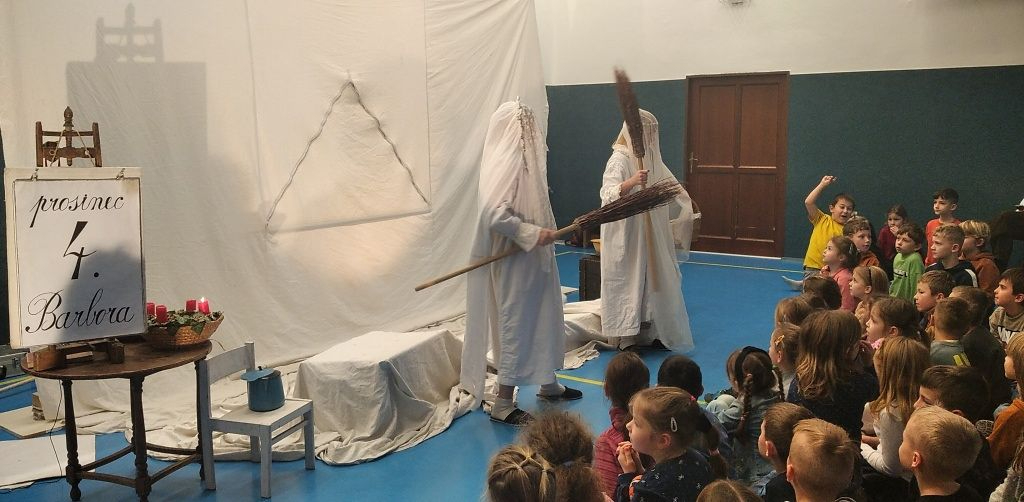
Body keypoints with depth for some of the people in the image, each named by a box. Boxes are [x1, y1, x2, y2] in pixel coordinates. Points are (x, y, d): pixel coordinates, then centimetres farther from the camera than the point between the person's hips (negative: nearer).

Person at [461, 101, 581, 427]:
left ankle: (547, 383, 38)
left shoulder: (521, 160, 8)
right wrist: (533, 234, -24)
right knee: (516, 324, -1)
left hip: (534, 258, 10)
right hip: (515, 262, -10)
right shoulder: (505, 163, -20)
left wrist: (542, 233, 16)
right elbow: (496, 215, -29)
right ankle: (503, 404, 10)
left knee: (544, 319, 20)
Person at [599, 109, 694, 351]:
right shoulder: (619, 160, -16)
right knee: (629, 284, -5)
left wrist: (686, 203, 35)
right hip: (626, 237, -8)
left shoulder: (650, 157, 10)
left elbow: (668, 182, 28)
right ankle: (627, 339, 3)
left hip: (651, 236, 9)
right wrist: (631, 182, -48)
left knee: (652, 282, 12)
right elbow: (608, 195, -31)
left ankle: (651, 333, 23)